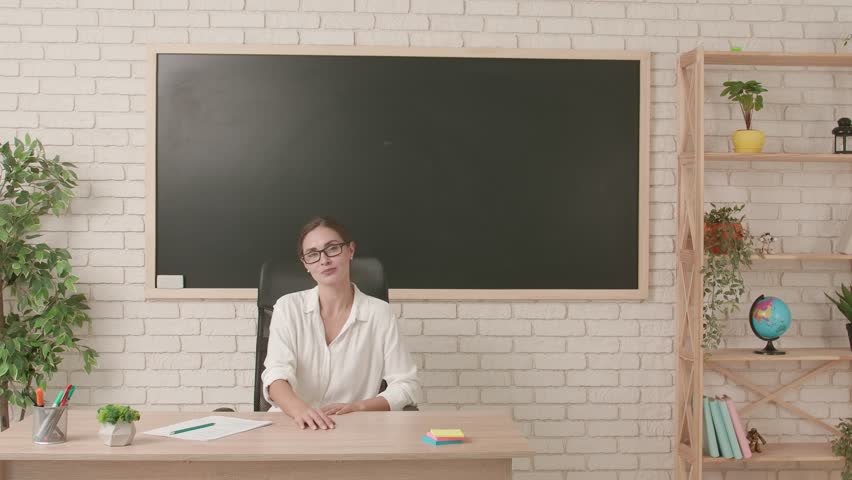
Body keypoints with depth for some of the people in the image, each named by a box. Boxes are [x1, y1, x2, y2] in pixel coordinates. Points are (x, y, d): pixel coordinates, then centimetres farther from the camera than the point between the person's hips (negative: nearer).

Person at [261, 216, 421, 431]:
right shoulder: (288, 308, 3)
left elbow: (407, 385, 3)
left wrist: (356, 407, -13)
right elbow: (277, 374, -11)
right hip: (293, 425, 1)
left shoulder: (379, 313, 2)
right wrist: (299, 408, -32)